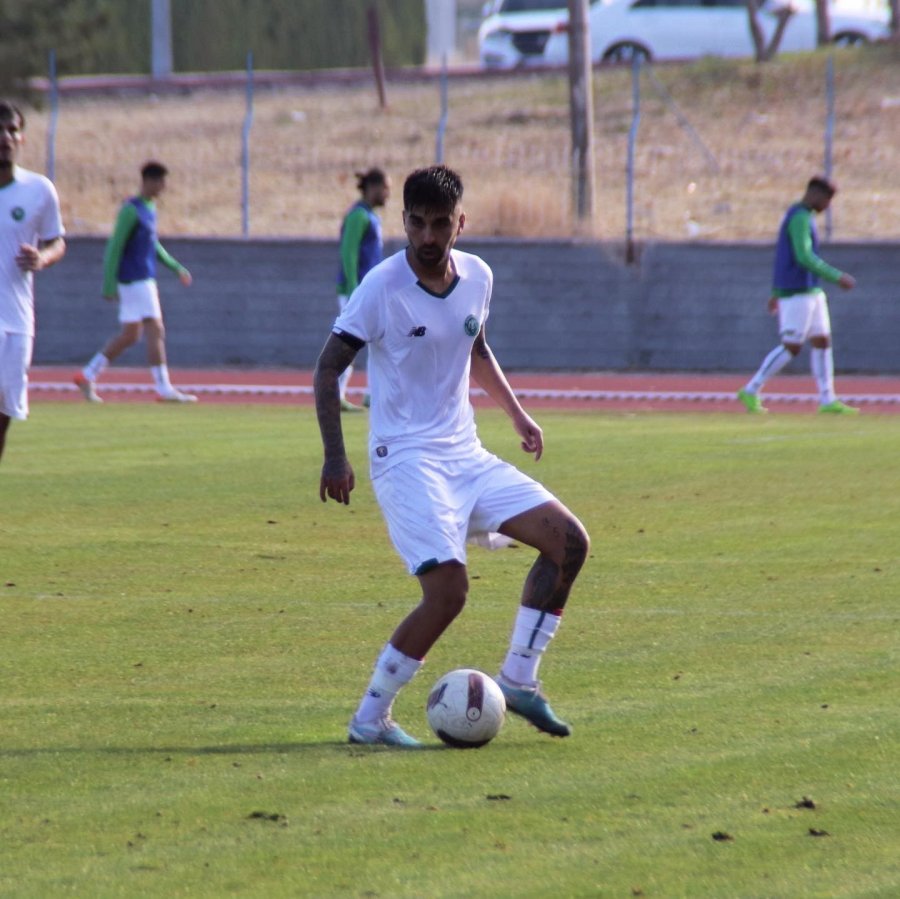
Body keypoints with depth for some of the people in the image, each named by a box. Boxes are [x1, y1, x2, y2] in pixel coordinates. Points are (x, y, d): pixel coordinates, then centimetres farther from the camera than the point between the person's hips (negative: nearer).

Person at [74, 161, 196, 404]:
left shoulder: (149, 208, 14)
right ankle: (164, 389, -10)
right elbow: (114, 247, -16)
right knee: (156, 331, -10)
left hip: (145, 281, 10)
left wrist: (177, 268, 20)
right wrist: (109, 285, -18)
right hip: (135, 281, -10)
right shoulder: (131, 210, -14)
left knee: (130, 335, 12)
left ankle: (87, 376, 17)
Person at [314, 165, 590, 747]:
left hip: (466, 455, 7)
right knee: (449, 591, -21)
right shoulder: (384, 285, -13)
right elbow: (329, 367, -10)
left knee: (569, 541, -2)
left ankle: (518, 681, 7)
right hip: (407, 459, -7)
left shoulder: (477, 278, 5)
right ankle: (371, 718, -7)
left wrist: (517, 414, 21)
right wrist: (335, 456, -18)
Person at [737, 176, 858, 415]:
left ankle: (828, 401, 5)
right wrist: (837, 277, -21)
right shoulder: (799, 218, -17)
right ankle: (751, 391, 0)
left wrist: (776, 293, 26)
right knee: (791, 348, -7)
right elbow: (804, 257, -25)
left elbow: (783, 256, 23)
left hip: (811, 292, 10)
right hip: (798, 294, -10)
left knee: (822, 342, 6)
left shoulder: (801, 218, 16)